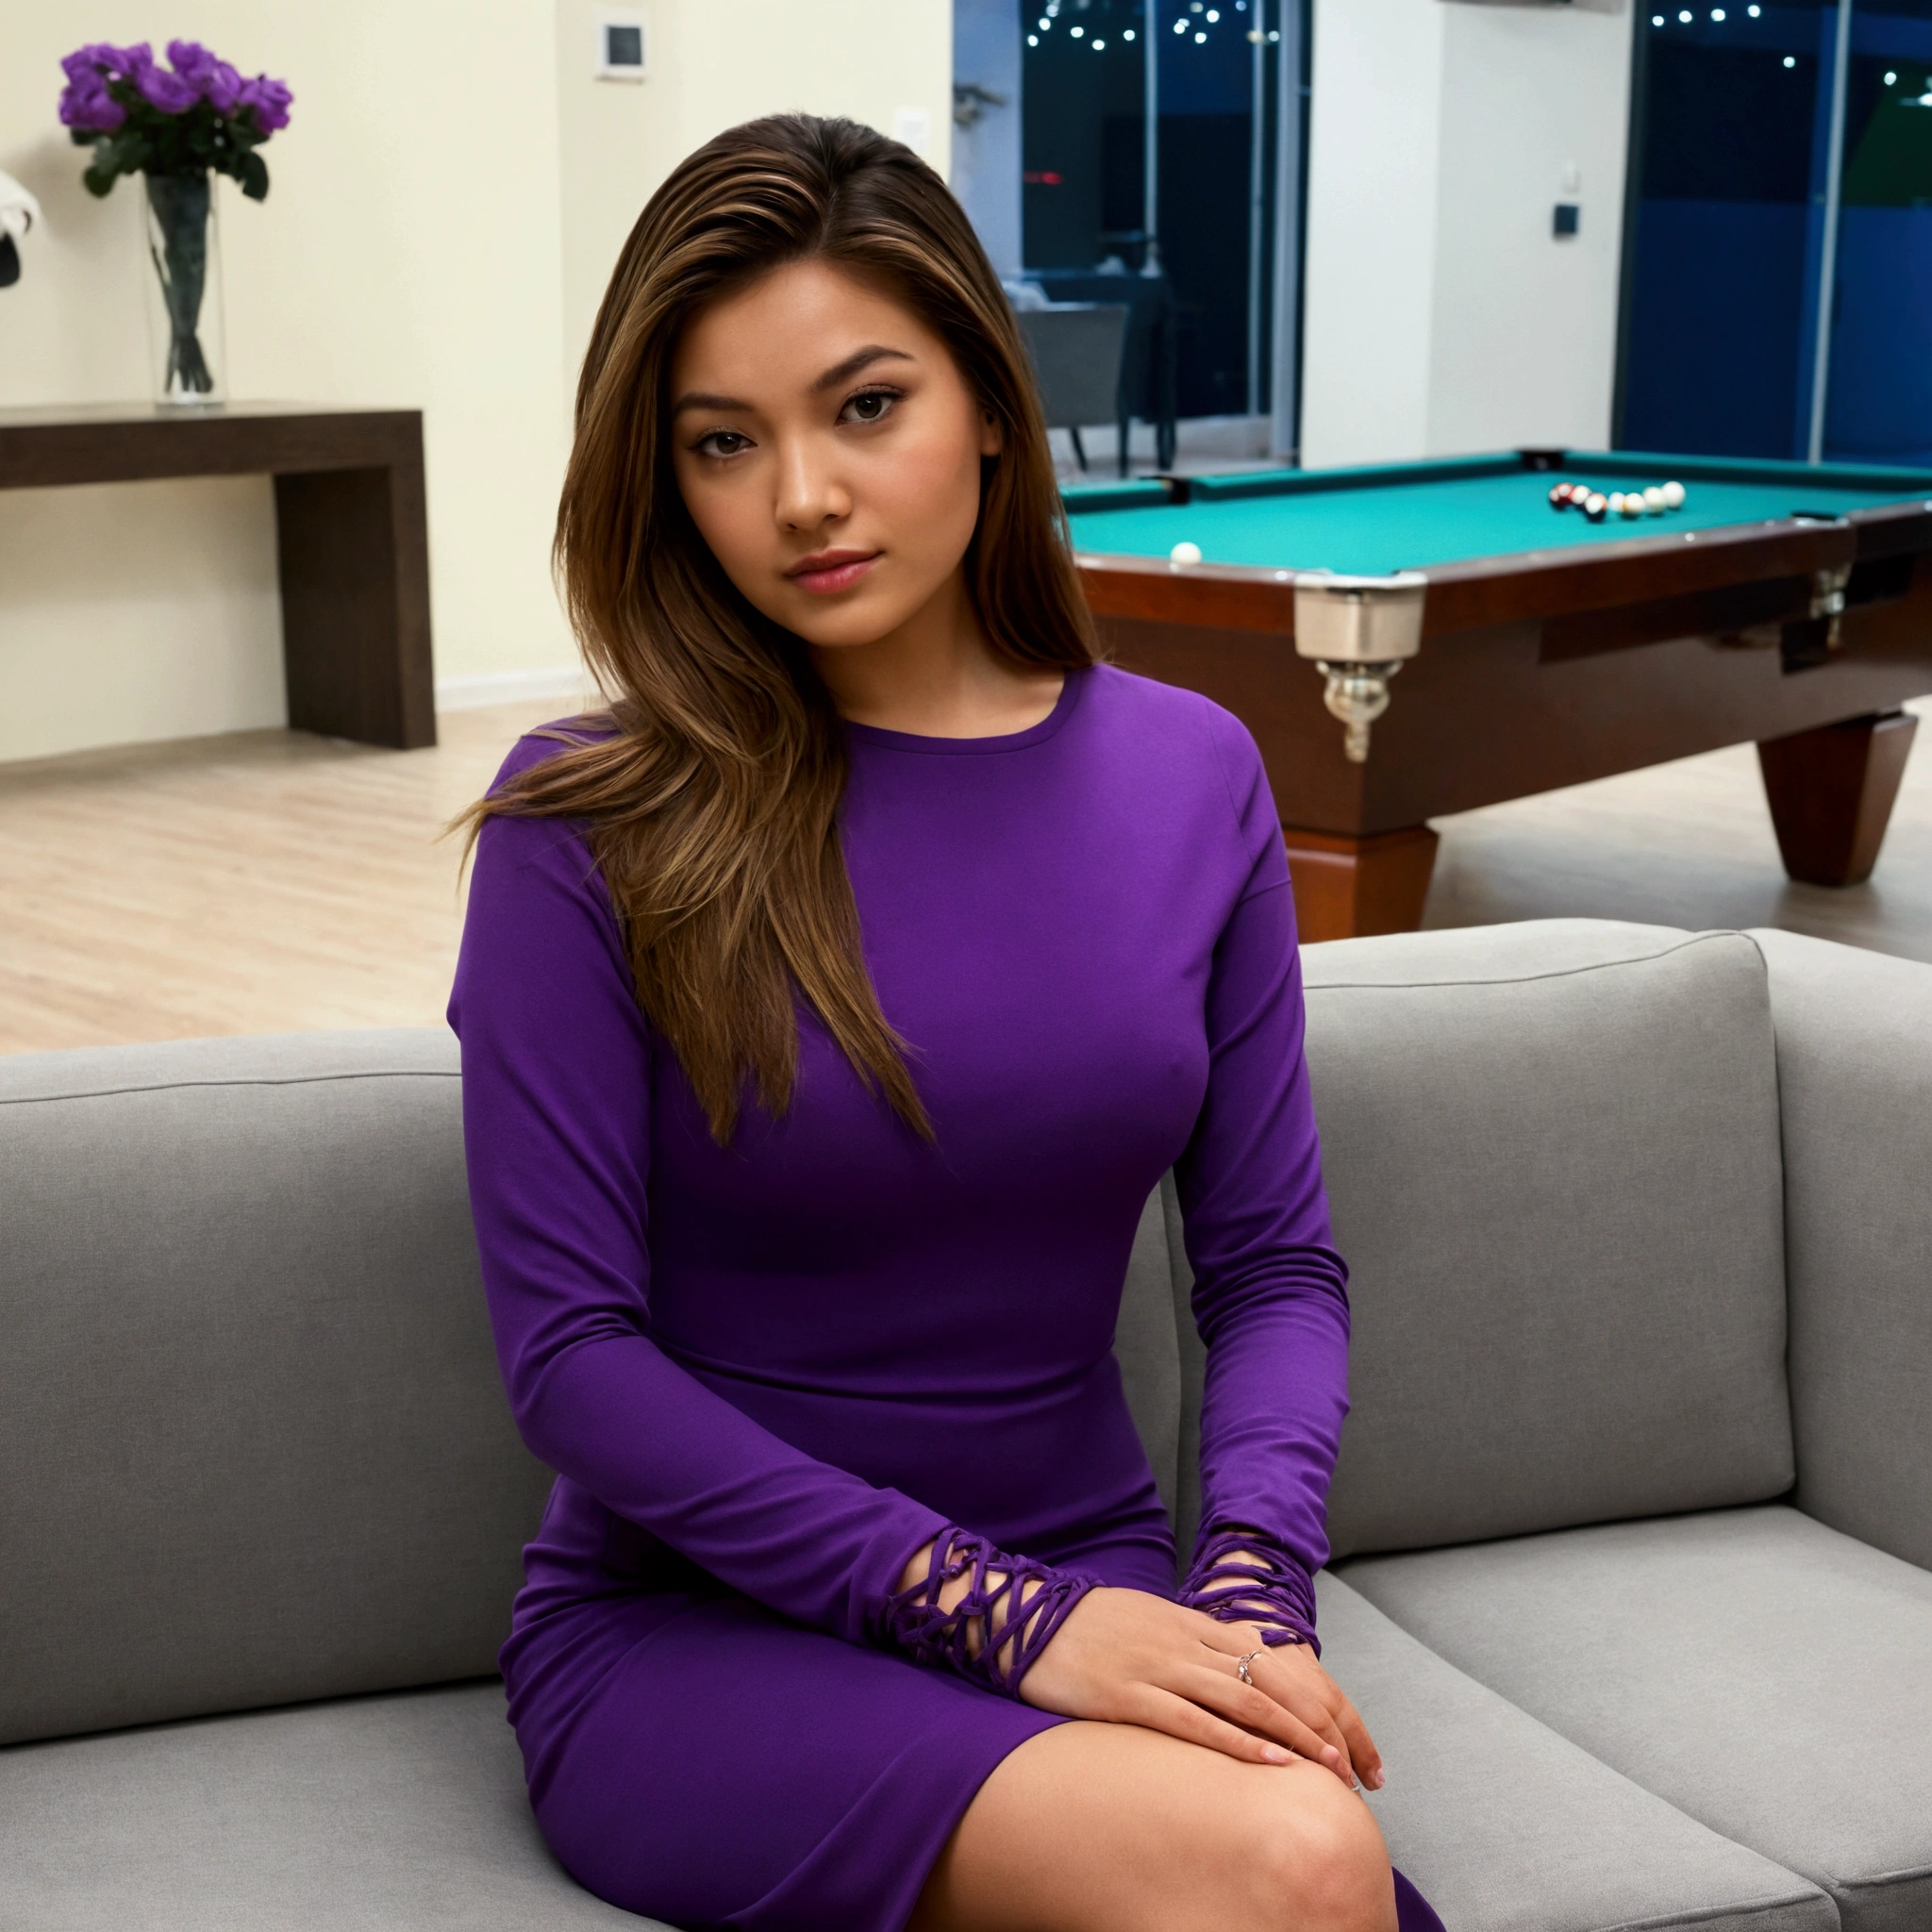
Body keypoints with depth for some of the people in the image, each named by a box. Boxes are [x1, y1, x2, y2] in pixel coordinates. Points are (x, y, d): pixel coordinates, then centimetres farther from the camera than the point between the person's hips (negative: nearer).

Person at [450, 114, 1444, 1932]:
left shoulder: (1190, 774, 2)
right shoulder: (587, 827, -9)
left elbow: (1275, 1260, 5)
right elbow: (570, 1351, -12)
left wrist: (1252, 1589, -13)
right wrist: (1002, 1611, -18)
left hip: (1094, 1587, 4)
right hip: (694, 1627, -3)